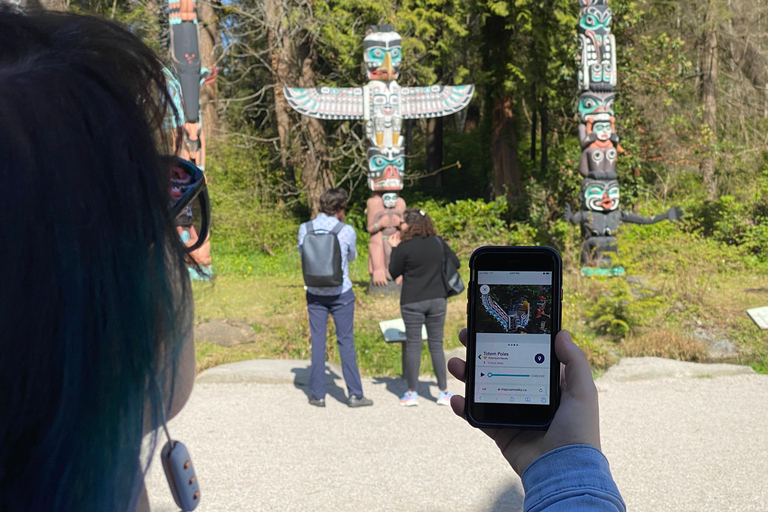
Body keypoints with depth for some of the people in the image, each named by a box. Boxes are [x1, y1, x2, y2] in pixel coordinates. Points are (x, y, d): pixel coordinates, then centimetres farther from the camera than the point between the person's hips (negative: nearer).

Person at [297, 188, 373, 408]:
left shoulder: (305, 229, -5)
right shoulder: (347, 231, -11)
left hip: (315, 293, 2)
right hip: (341, 293, -2)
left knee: (318, 342, 9)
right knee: (346, 342, 5)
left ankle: (317, 395, 11)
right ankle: (354, 394, 8)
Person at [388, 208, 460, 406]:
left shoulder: (404, 247, -12)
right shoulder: (438, 242, 1)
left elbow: (394, 273, -1)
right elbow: (455, 262, 8)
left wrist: (394, 248, 4)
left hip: (412, 303, -4)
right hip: (437, 300, 4)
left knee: (413, 345, 5)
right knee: (436, 345, 10)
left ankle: (412, 393, 9)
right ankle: (444, 392, 12)